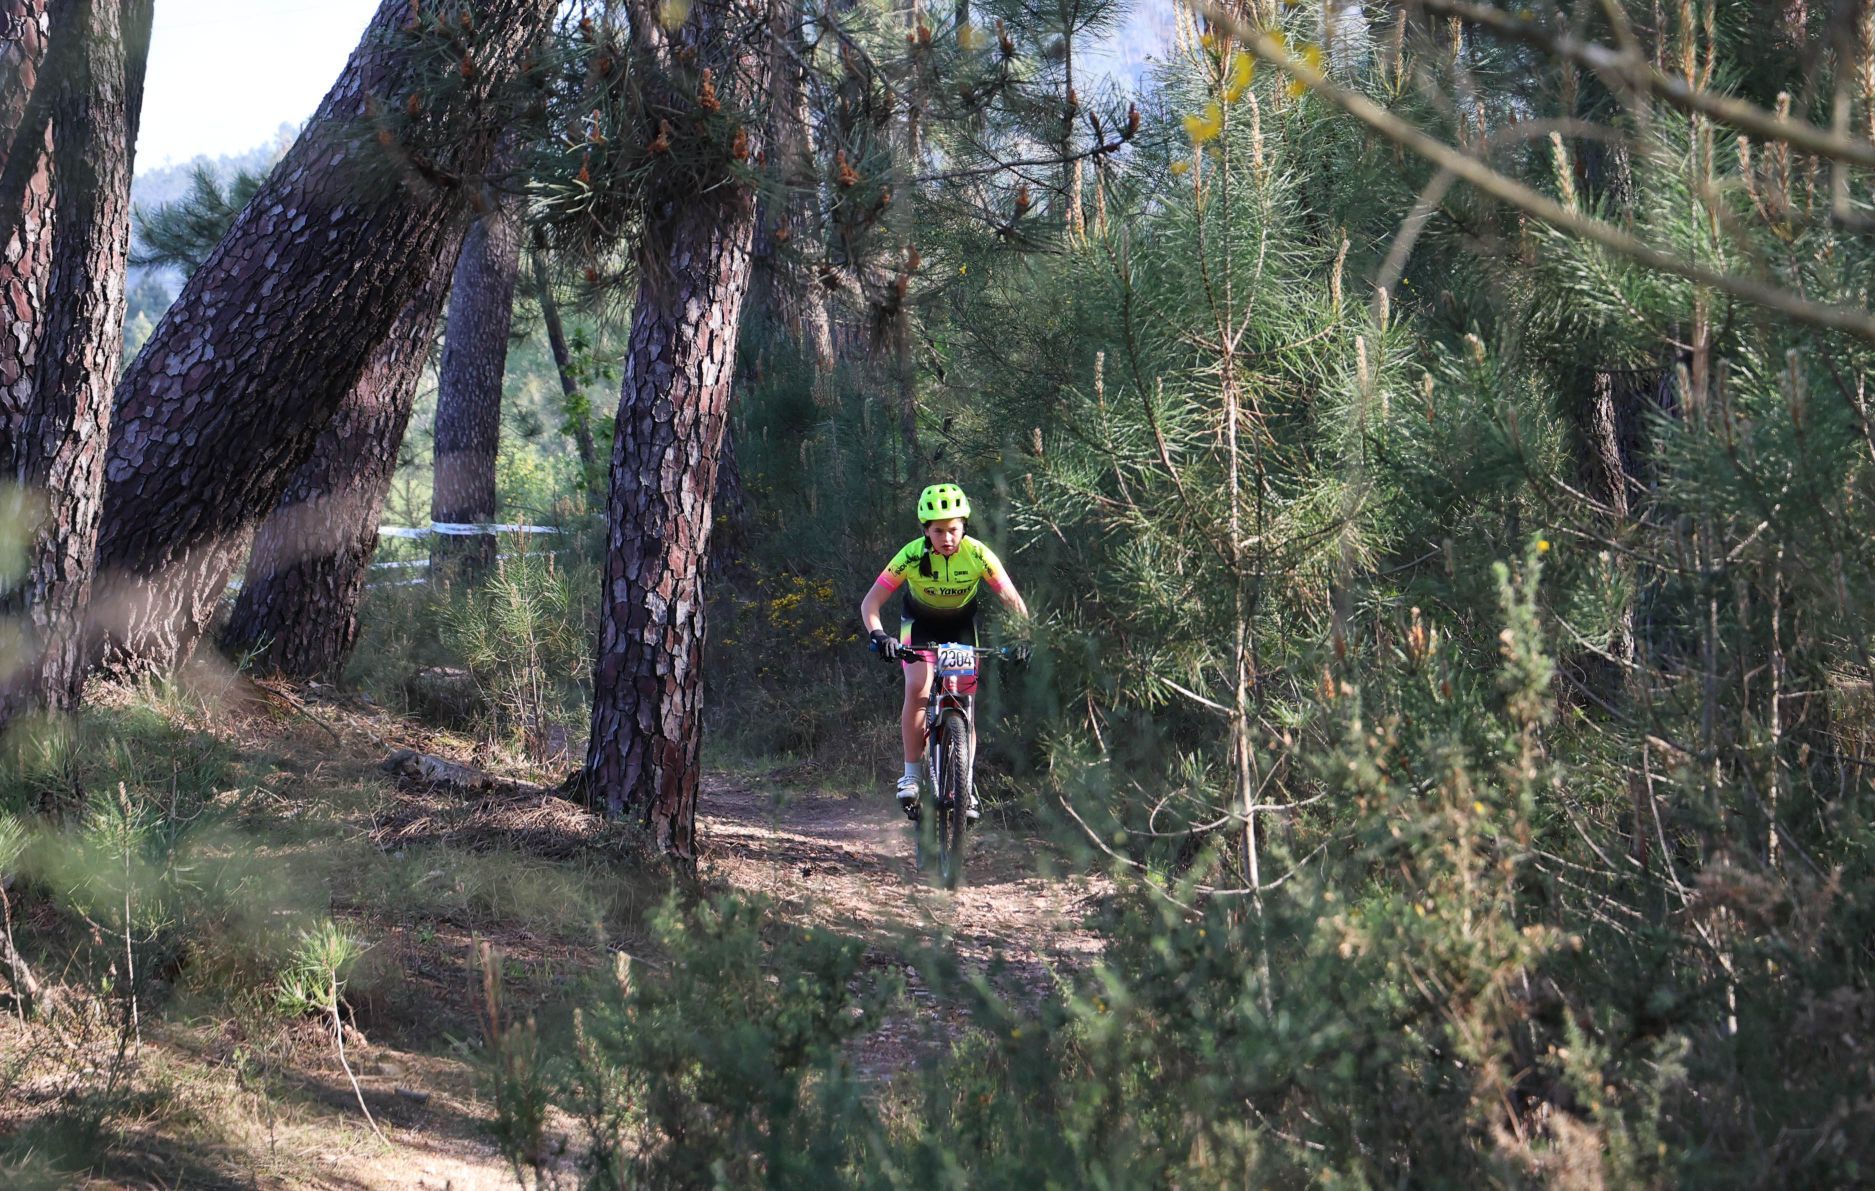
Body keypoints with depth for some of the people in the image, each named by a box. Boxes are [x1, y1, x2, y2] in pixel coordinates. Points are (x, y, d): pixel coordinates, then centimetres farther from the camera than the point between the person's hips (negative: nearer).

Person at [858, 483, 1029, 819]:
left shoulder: (978, 555, -27)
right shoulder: (913, 556, -29)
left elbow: (1012, 599, -25)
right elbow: (870, 602, -29)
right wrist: (878, 635, -47)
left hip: (961, 625, 1)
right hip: (920, 623, -1)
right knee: (918, 691, -23)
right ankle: (911, 775, -12)